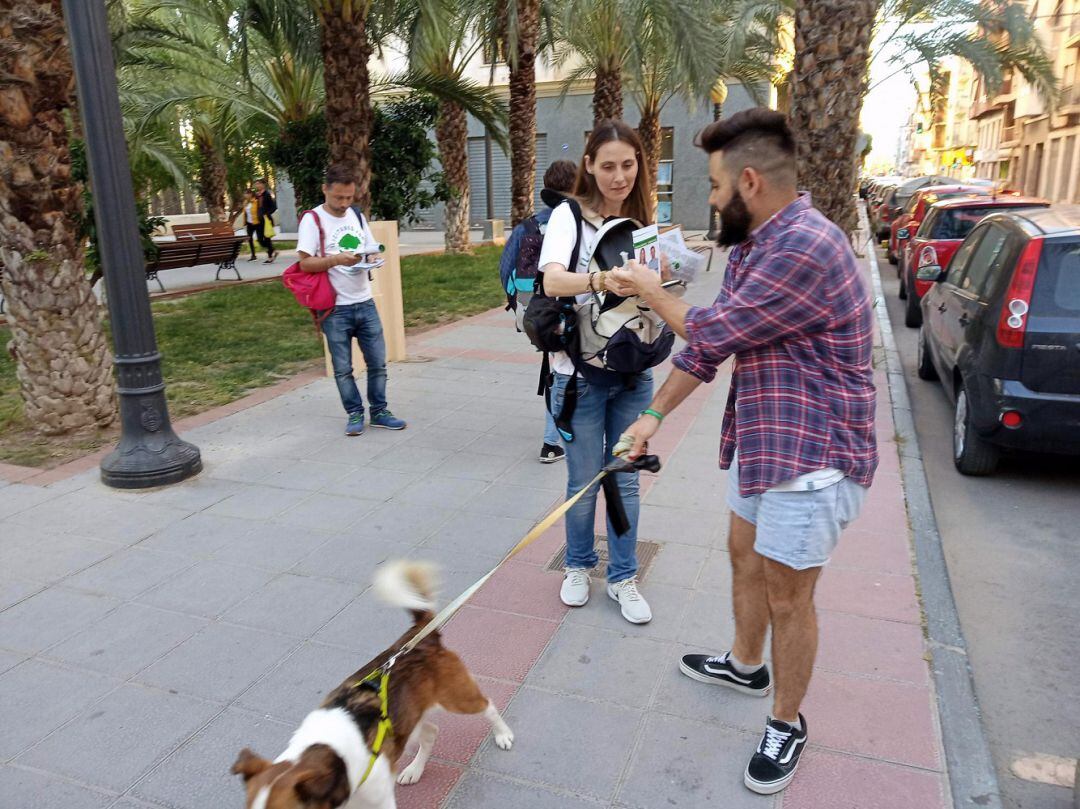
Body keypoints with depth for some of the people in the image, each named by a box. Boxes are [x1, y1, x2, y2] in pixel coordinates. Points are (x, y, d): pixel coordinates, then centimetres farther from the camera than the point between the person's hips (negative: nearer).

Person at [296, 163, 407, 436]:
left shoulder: (356, 216, 10)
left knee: (377, 362, 7)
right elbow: (305, 263, -11)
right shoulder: (312, 220, -7)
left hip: (365, 303, 5)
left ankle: (379, 411, 20)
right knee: (343, 367, 5)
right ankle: (355, 414, 19)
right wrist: (336, 259, -24)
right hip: (335, 309, -5)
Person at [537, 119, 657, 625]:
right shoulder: (570, 215, -7)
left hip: (634, 372, 4)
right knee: (583, 482, 8)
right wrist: (600, 281, -44)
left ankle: (622, 577, 27)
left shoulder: (643, 221, 8)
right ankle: (578, 566, 32)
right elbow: (552, 281, -25)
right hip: (580, 371, -3)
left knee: (625, 480, 11)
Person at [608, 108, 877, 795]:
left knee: (787, 596, 5)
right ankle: (745, 664, 48)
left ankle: (787, 725, 28)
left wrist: (652, 291, -3)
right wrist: (654, 414, 8)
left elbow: (713, 331, -20)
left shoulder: (806, 247, -26)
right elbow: (707, 343, 10)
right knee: (744, 554, 24)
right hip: (760, 437, 10)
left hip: (812, 455, -10)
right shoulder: (753, 246, 7)